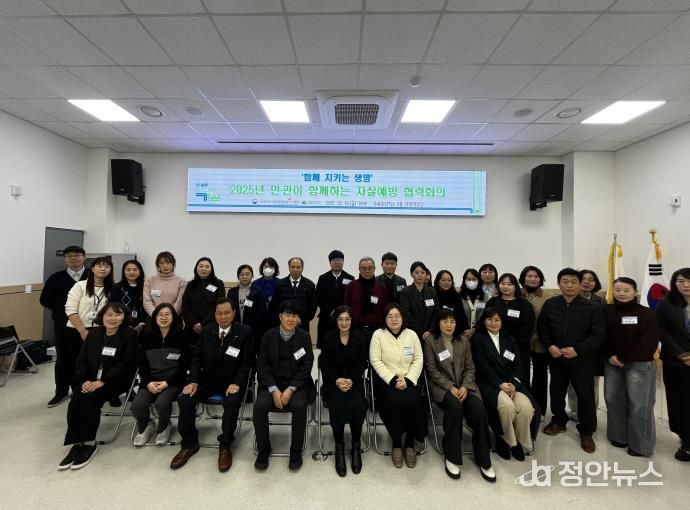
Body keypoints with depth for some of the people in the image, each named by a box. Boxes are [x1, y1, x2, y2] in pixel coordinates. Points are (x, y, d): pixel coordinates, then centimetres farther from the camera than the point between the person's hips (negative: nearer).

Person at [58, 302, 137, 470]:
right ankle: (78, 443, -13)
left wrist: (102, 381, -19)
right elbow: (81, 360, 7)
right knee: (76, 401, -23)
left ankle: (87, 443, -13)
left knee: (89, 399, -27)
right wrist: (84, 381, -10)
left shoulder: (130, 335, -5)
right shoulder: (94, 333, 11)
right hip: (89, 379, 5)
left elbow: (126, 364, -12)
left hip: (115, 380, -4)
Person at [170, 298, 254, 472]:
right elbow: (197, 357, 6)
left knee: (232, 402, -33)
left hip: (231, 381, -4)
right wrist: (193, 380, -8)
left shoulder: (244, 332, -9)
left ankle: (225, 445, -9)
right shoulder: (206, 330, 4)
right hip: (208, 378, 4)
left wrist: (237, 383, -23)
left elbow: (247, 362, -9)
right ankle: (189, 444, 3)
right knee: (184, 398, -18)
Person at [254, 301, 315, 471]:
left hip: (296, 383, -1)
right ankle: (263, 449, 1)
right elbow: (262, 365, -2)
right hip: (272, 383, 1)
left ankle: (296, 451, -5)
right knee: (259, 406, -25)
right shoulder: (268, 336, 0)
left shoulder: (304, 336, -2)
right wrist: (274, 390, -14)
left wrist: (290, 389, -16)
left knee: (299, 406, -29)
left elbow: (306, 366, -5)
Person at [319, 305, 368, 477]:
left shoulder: (360, 338, 2)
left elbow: (362, 363, 1)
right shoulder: (328, 338, 1)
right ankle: (339, 448, -9)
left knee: (358, 405, -27)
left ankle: (356, 446, -5)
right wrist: (336, 380, -15)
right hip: (333, 381, 0)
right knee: (336, 405, -28)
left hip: (354, 380, 1)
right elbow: (324, 364, 0)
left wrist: (351, 380, -14)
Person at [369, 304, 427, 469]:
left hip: (408, 380, 2)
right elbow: (376, 361, -6)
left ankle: (410, 443, 0)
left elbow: (418, 360, 3)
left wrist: (408, 379, -12)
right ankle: (396, 443, -2)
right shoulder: (378, 334, 0)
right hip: (386, 380, -2)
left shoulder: (412, 334, 7)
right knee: (395, 403, -28)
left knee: (414, 403, -25)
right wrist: (392, 380, -15)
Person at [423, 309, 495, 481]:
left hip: (464, 384, 3)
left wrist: (465, 386, -11)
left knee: (479, 408, -25)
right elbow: (432, 370, -6)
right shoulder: (430, 341, -2)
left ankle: (483, 459, -8)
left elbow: (470, 368, 7)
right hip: (441, 385, -3)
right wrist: (450, 387, -16)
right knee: (455, 406, -33)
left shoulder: (464, 341, 10)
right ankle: (452, 458, -15)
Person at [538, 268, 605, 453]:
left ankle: (586, 432, 22)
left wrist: (578, 350, -18)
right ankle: (558, 421, 36)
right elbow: (542, 328, 7)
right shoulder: (550, 304, 1)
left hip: (581, 360, -3)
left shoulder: (592, 307, -7)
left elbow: (598, 335, -9)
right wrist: (549, 346, -9)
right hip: (556, 358, 3)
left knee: (585, 395, 4)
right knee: (556, 391, 16)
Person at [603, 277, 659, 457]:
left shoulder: (646, 313, -7)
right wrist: (610, 355, -9)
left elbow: (649, 341, -11)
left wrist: (625, 358, -12)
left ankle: (640, 444, 15)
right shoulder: (606, 311, 1)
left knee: (638, 403, 0)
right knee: (614, 400, 10)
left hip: (639, 364, -3)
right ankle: (619, 436, 26)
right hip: (612, 363, 4)